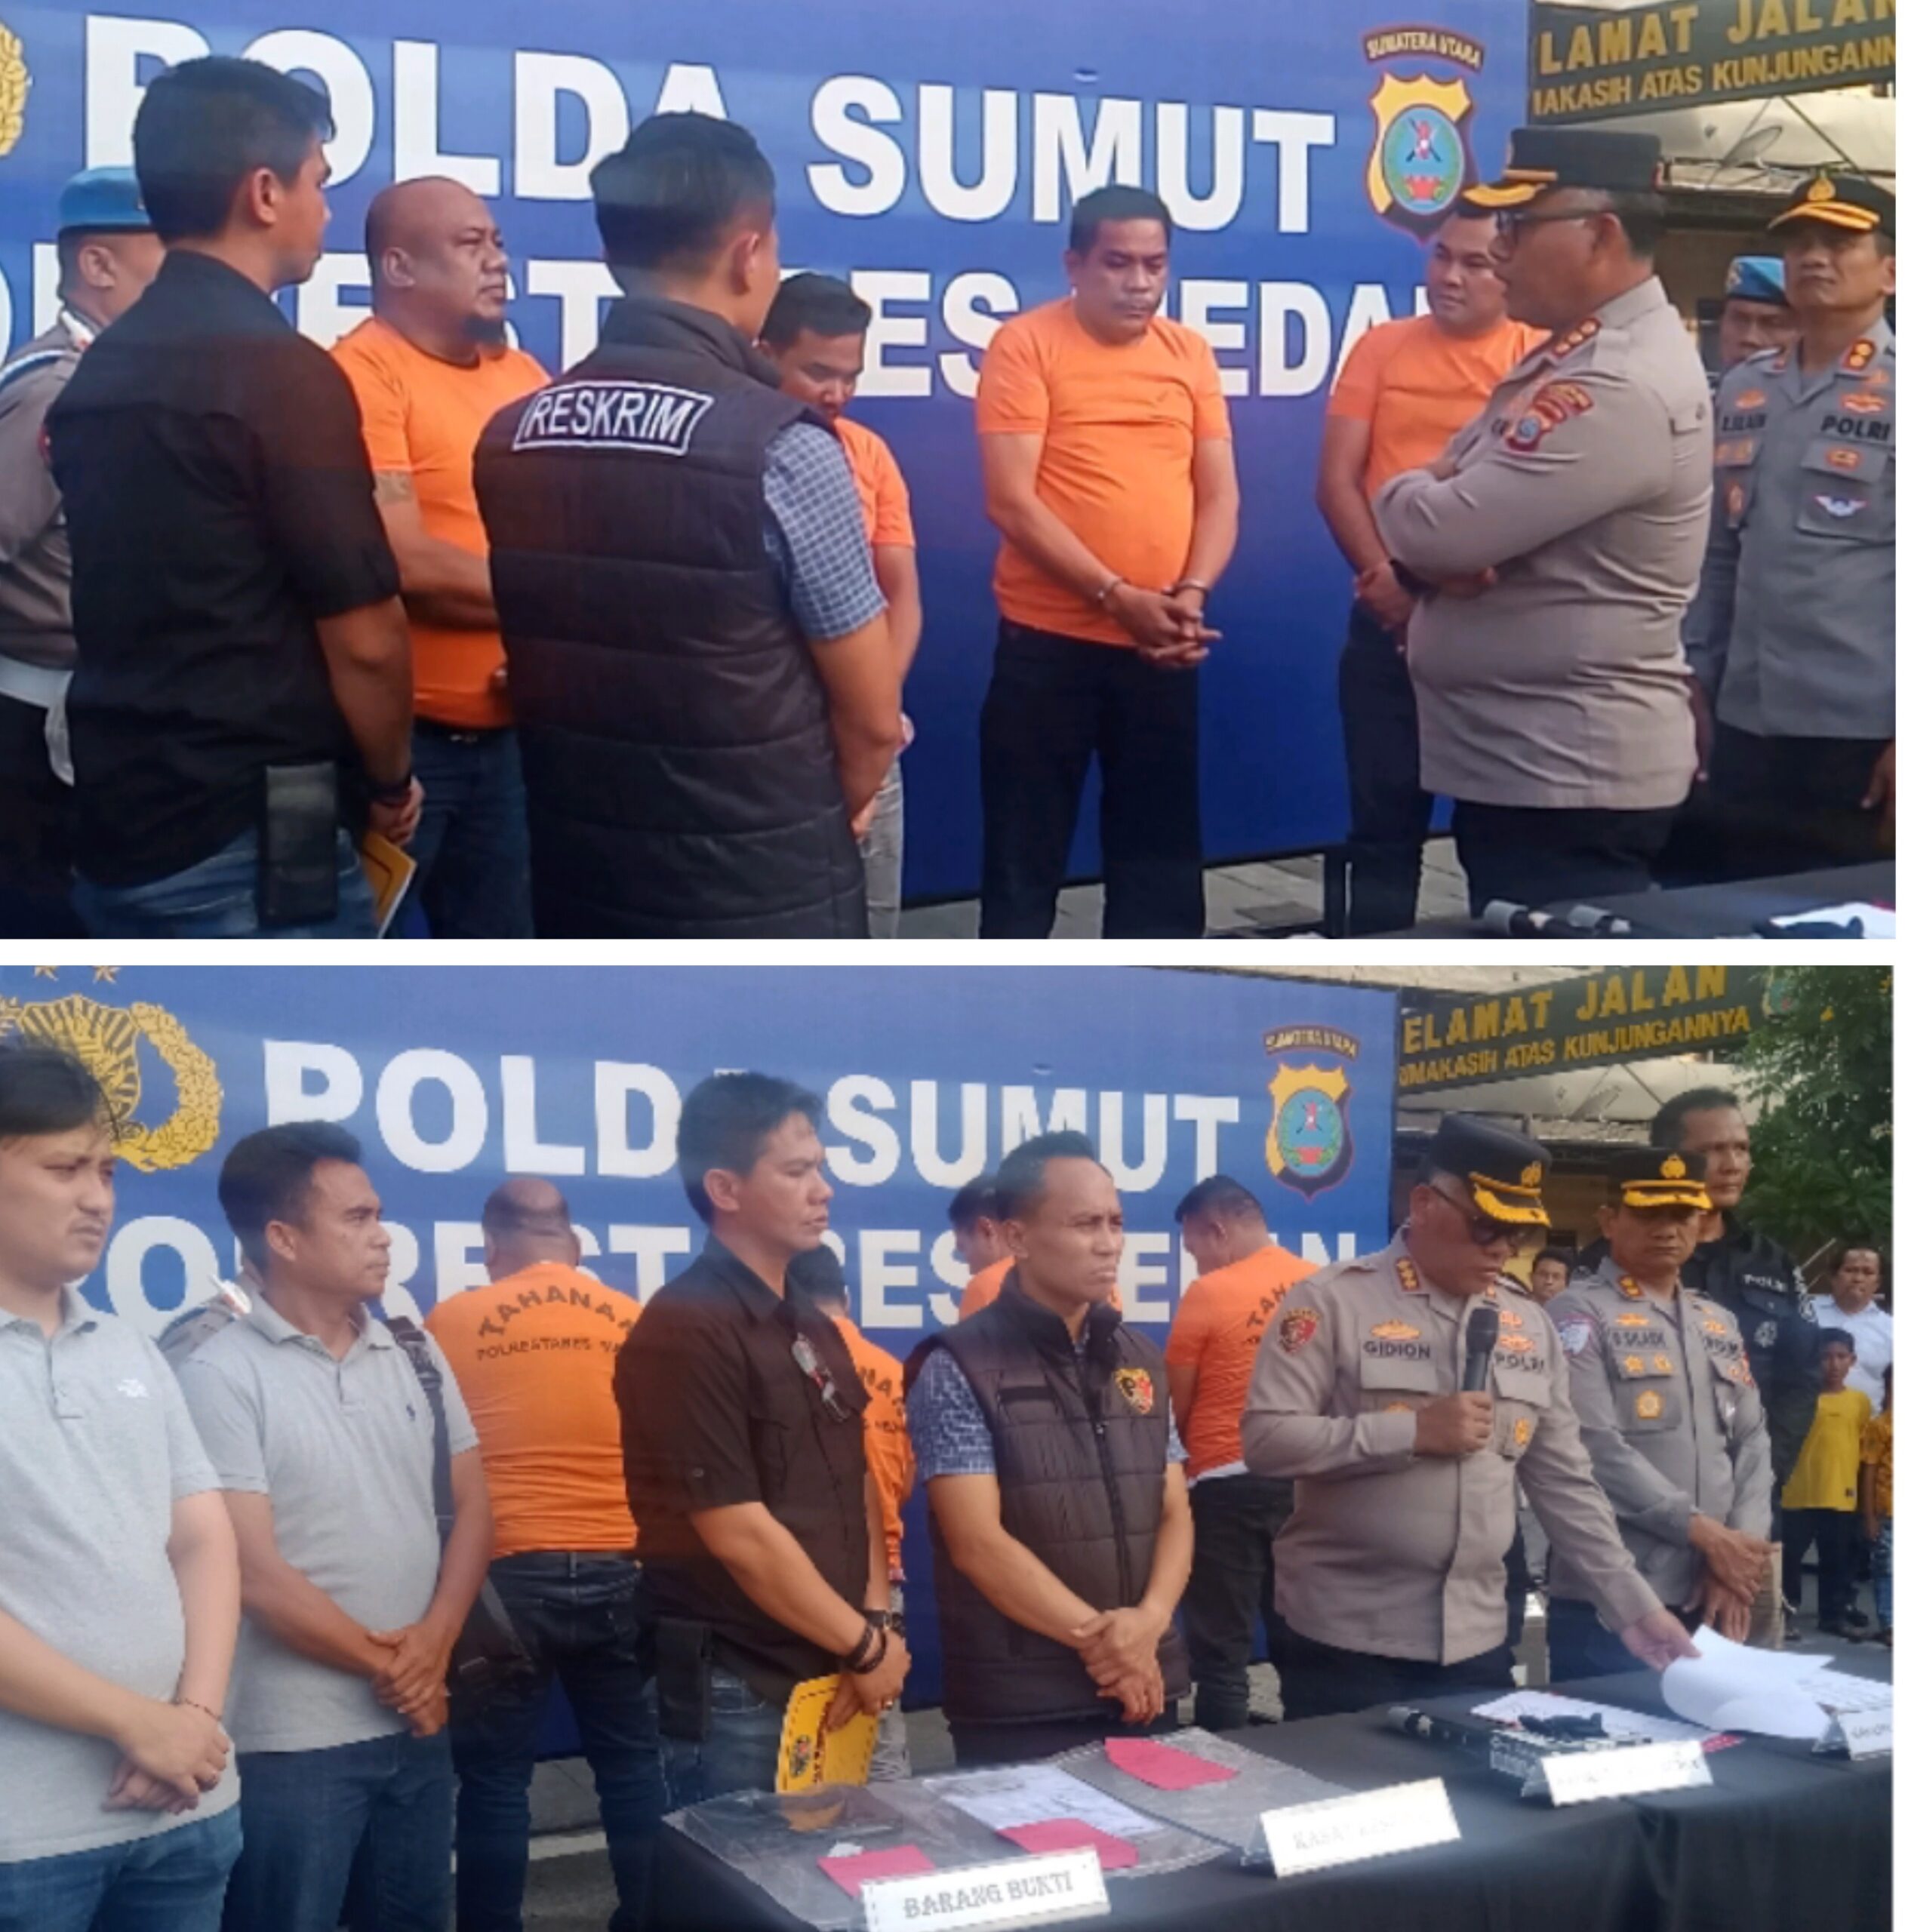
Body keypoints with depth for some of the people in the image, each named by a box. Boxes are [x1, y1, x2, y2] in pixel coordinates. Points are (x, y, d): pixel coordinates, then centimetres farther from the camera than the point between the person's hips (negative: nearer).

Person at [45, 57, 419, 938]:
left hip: (115, 822, 8)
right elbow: (363, 636, -15)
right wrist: (389, 779, 2)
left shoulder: (94, 375, 10)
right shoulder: (281, 370, -15)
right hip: (251, 838, -8)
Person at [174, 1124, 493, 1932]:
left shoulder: (415, 1354, 8)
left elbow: (472, 1507, 9)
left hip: (419, 1721, 6)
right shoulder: (222, 1375, -10)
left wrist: (432, 1646, -6)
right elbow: (255, 1573, -14)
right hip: (294, 1740, -6)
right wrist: (384, 1666, -7)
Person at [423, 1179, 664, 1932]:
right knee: (632, 1766, 13)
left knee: (495, 1778, 6)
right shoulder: (632, 1321, 3)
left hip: (507, 1575, -2)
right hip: (620, 1573, 2)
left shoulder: (453, 1321, -1)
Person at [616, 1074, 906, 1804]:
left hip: (831, 1677, 8)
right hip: (737, 1690, -8)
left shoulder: (815, 1329, 12)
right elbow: (739, 1534, -19)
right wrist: (865, 1645, -11)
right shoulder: (685, 1329, -16)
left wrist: (877, 1622, -1)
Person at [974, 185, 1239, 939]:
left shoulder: (1190, 353, 8)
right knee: (1026, 851, 3)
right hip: (1048, 641, -4)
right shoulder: (1026, 345, -5)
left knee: (1161, 847, 11)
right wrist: (1116, 597, -19)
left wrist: (1192, 593, -11)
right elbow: (1011, 502, -13)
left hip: (1164, 646, 4)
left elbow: (1220, 493, 8)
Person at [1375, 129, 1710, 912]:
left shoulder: (1622, 385, -21)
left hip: (1567, 774, -10)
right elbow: (1448, 494, 13)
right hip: (1515, 759, 10)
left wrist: (1401, 496, -2)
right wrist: (1435, 556, -11)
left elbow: (1438, 526, -25)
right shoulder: (1568, 353, 14)